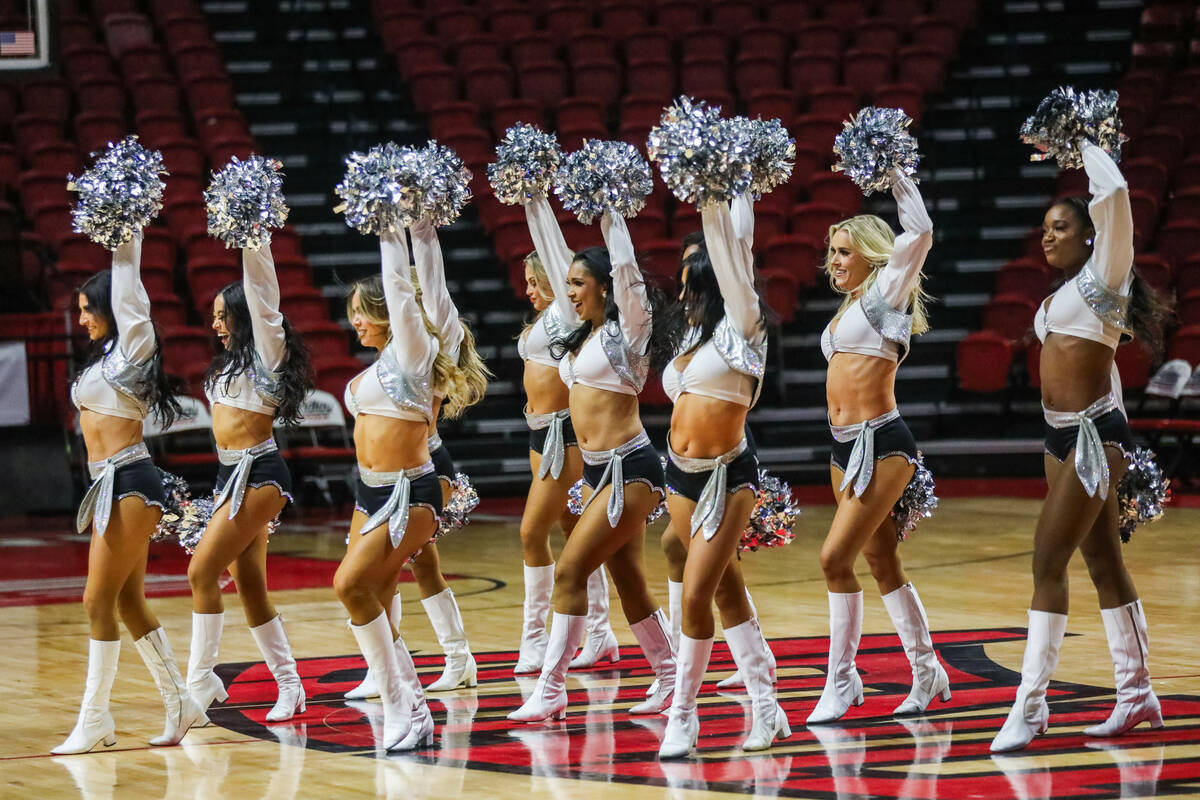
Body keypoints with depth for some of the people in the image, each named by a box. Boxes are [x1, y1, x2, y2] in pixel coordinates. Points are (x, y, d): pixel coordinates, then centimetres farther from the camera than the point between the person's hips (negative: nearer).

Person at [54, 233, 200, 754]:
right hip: (106, 485, 9)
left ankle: (94, 720, -7)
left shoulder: (133, 345, -4)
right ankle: (179, 703, 16)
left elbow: (127, 280, -4)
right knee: (129, 603, 9)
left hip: (130, 480, -9)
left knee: (99, 600, -9)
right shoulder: (104, 356, 15)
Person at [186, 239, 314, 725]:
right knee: (249, 585, 6)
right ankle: (289, 686, 9)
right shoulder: (233, 362, 15)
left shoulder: (267, 353, -5)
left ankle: (200, 679, -9)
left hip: (257, 474, -9)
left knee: (202, 570, -14)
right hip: (231, 475, 9)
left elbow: (260, 290, -10)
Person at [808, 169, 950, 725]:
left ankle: (841, 679, -7)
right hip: (844, 449, 9)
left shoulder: (885, 292, -4)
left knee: (836, 558, -14)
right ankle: (927, 672, 21)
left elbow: (920, 233, -16)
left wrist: (896, 176, -11)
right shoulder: (850, 307, 17)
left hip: (880, 443, -9)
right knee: (882, 564, 12)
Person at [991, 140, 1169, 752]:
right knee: (1102, 563, 13)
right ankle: (1136, 695, 19)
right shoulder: (1062, 295, 18)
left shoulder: (1104, 273, -6)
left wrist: (1084, 146, -5)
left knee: (1048, 561, -13)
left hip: (1093, 433, -9)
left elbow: (1113, 193, -20)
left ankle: (1030, 703, -14)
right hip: (1062, 436, 9)